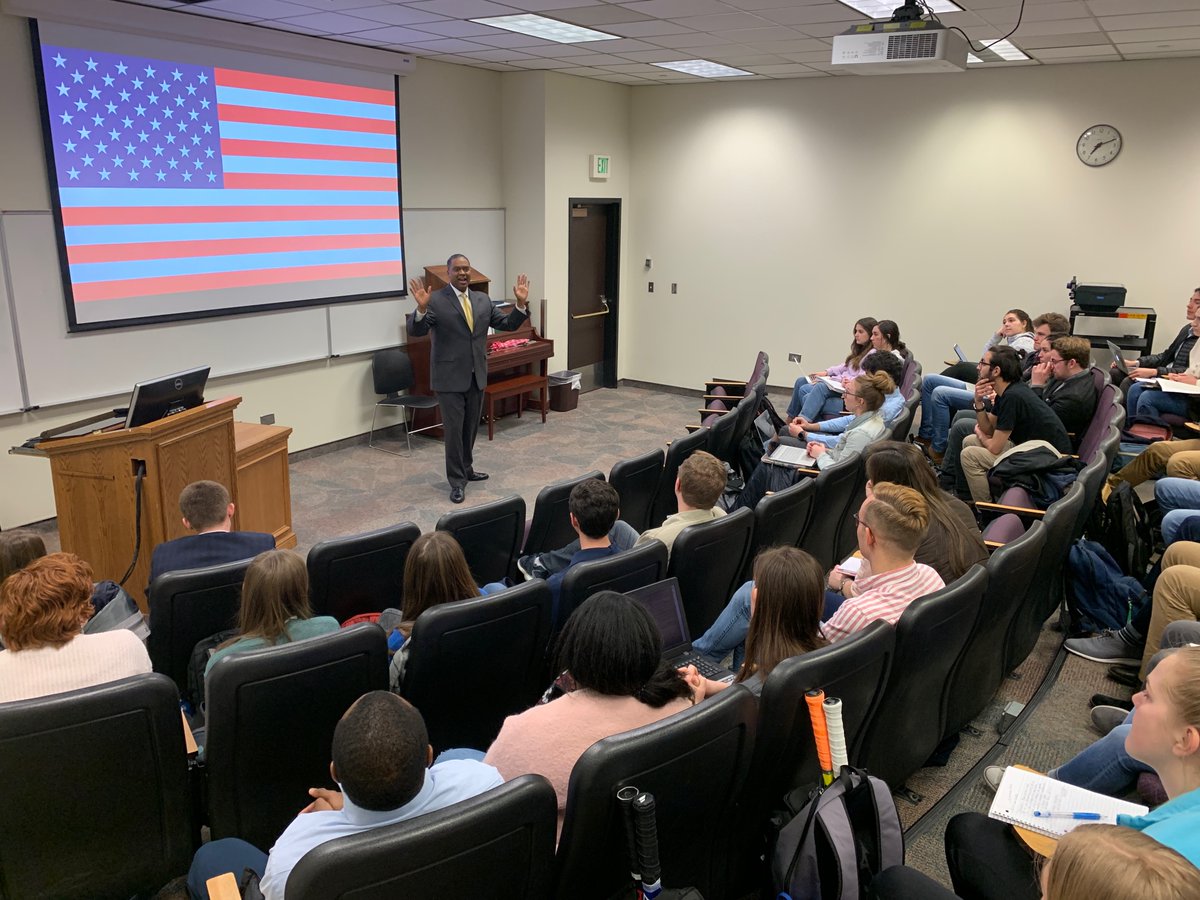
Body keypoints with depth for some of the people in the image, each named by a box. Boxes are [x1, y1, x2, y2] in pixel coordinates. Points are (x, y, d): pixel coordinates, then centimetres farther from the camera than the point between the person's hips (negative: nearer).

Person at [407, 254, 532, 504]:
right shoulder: (435, 300, -10)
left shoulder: (483, 300, 8)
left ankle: (466, 469, 34)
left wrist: (521, 303, -7)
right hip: (450, 377, -6)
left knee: (471, 428, 17)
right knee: (453, 429, 0)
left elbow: (508, 325, 8)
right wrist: (421, 308, -38)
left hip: (477, 376, 6)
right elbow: (416, 331, -20)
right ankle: (457, 481, 9)